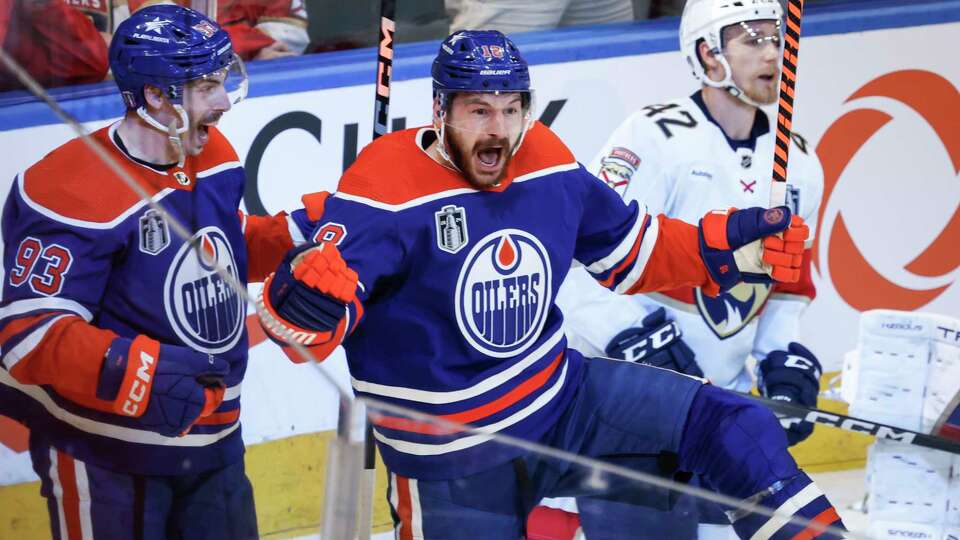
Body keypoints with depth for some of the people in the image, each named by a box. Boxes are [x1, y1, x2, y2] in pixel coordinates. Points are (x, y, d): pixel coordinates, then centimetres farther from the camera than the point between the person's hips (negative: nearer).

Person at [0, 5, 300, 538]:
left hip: (212, 437, 8)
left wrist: (292, 236, 4)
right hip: (103, 455, -8)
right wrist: (131, 372, -42)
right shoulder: (73, 193, -25)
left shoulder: (213, 156, 3)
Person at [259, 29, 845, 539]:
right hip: (453, 456, -5)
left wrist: (726, 247, 3)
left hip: (564, 398, 5)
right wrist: (305, 299, -54)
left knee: (733, 429, -7)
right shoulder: (384, 192, -22)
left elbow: (629, 250, 15)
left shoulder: (549, 166, -2)